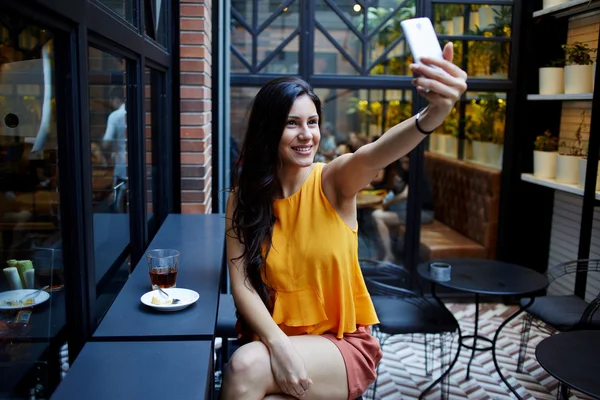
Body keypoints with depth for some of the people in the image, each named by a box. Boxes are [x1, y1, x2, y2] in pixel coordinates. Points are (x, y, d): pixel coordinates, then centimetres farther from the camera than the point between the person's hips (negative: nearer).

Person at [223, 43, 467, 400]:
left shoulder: (335, 181, -10)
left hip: (343, 342, -2)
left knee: (246, 368, -28)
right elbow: (241, 283, -8)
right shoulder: (244, 197, -3)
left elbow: (374, 155, -33)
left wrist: (435, 113, -53)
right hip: (271, 339, 3)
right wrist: (278, 343, -24)